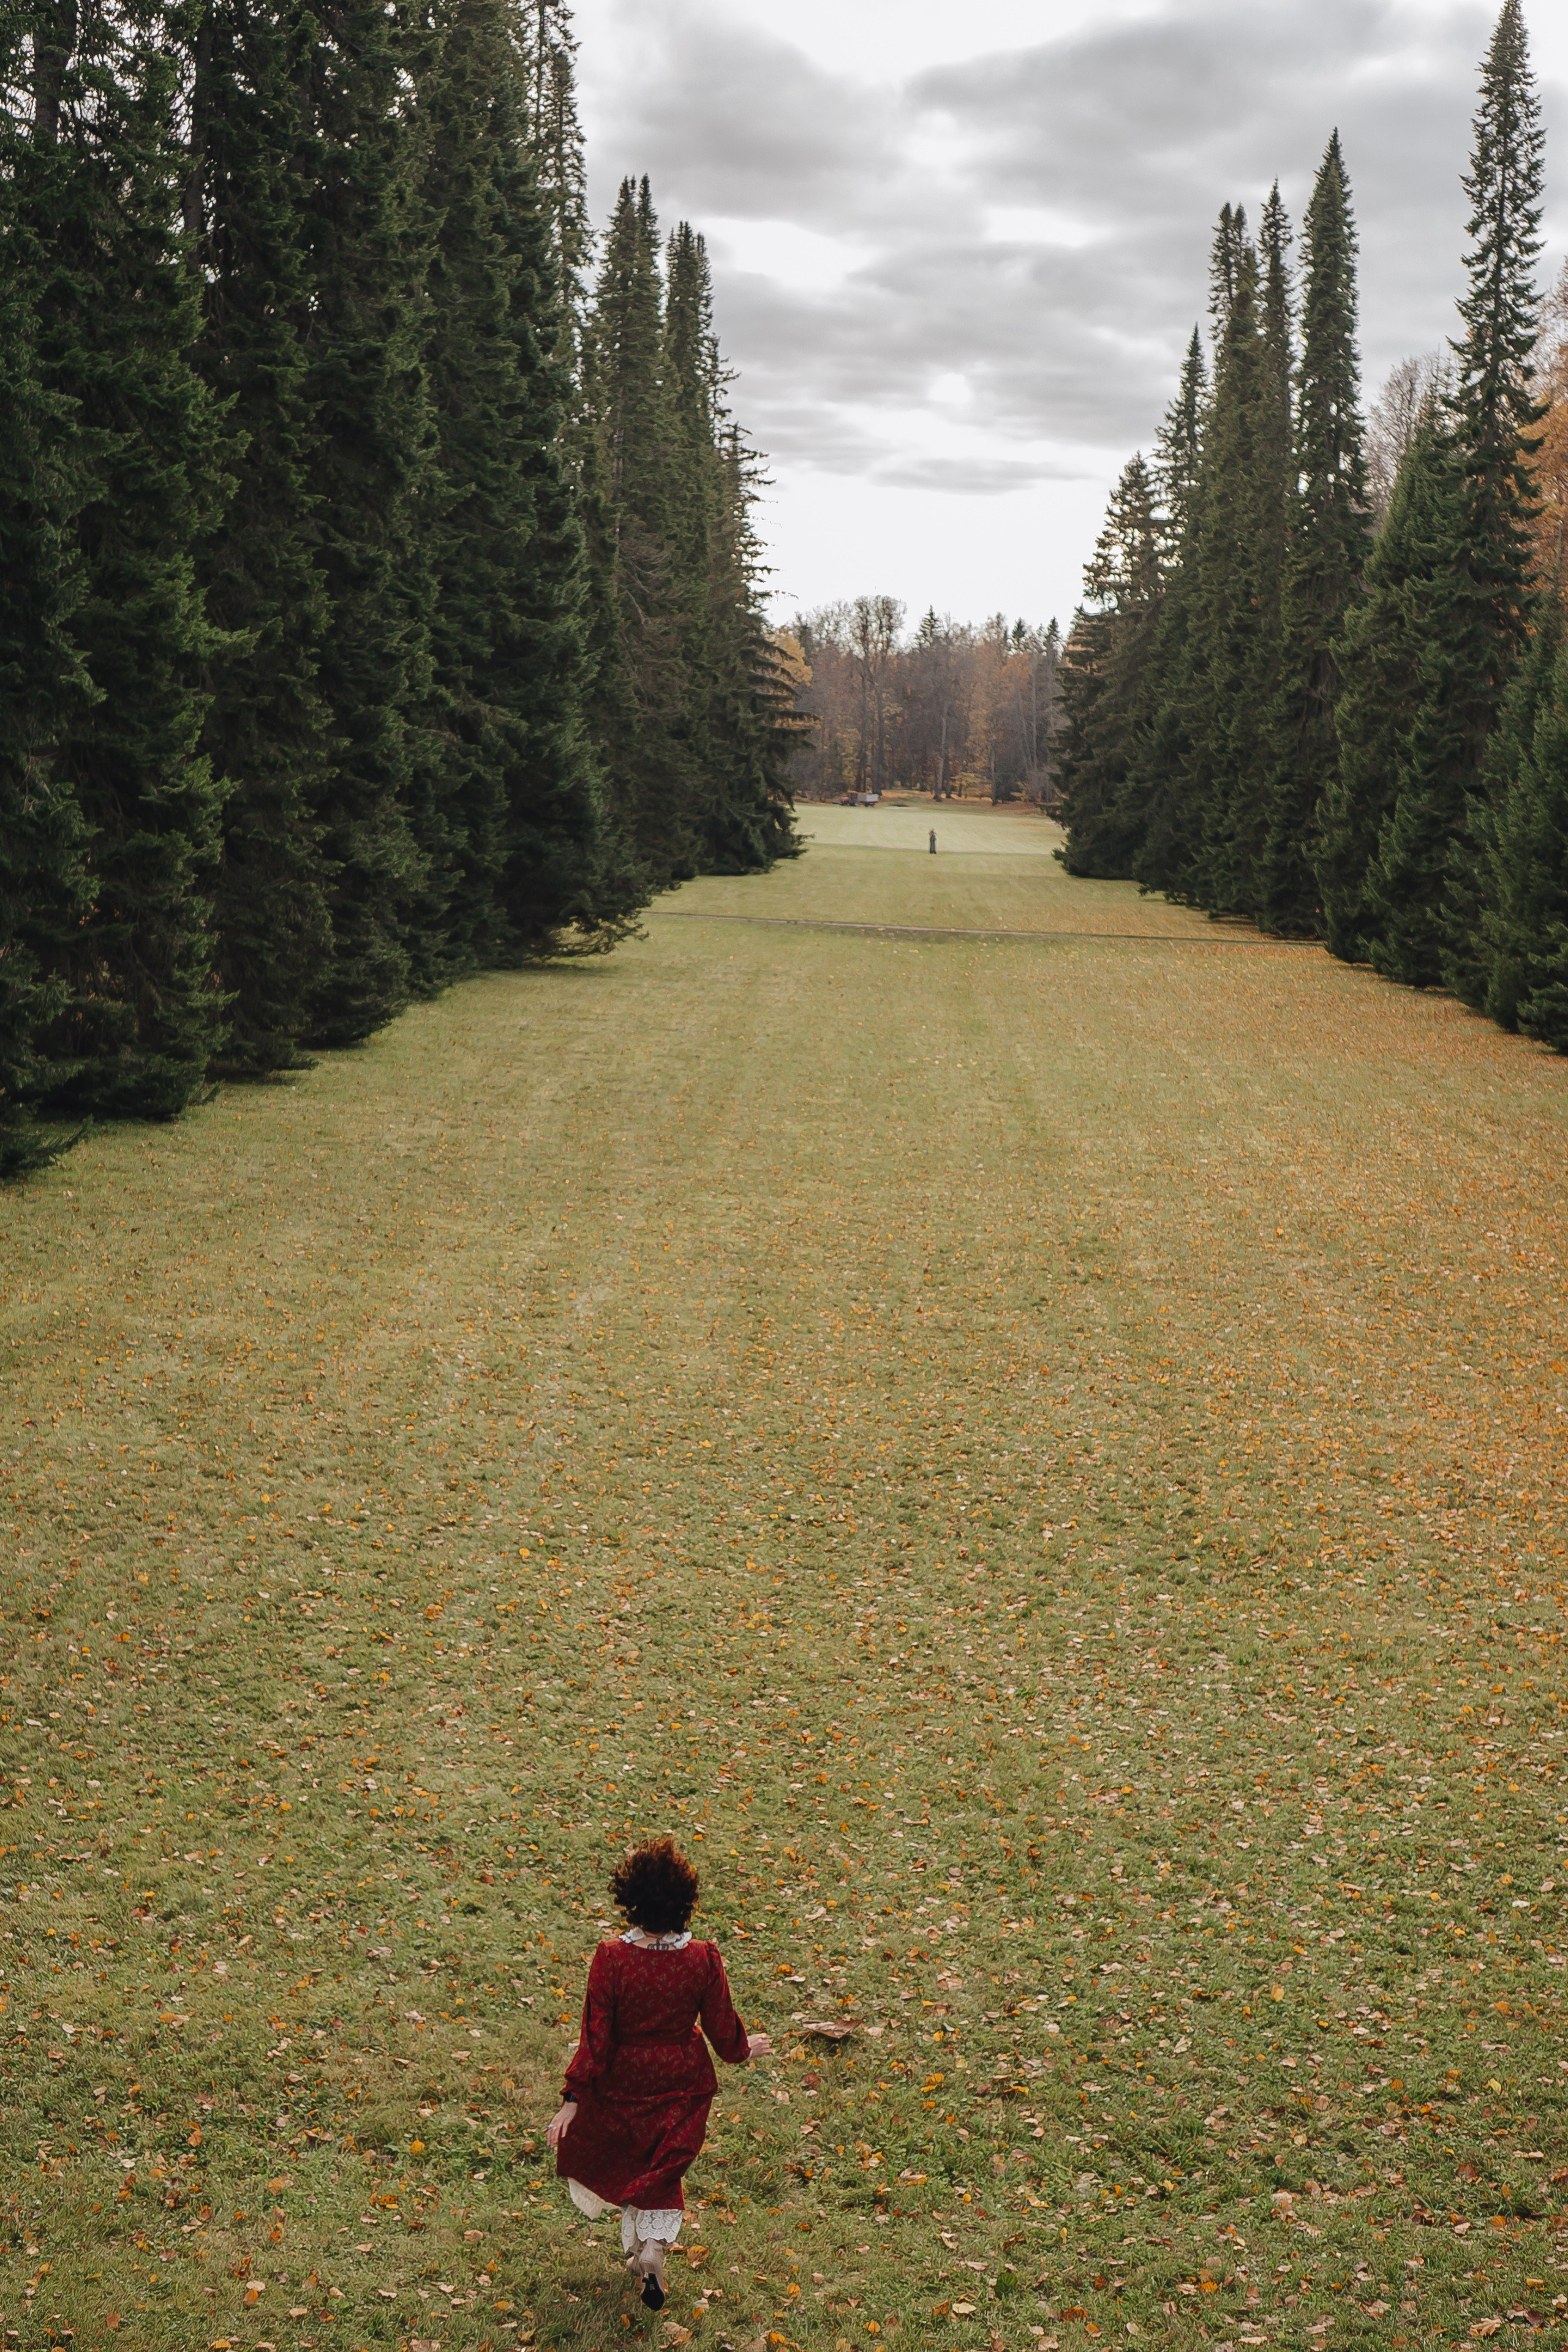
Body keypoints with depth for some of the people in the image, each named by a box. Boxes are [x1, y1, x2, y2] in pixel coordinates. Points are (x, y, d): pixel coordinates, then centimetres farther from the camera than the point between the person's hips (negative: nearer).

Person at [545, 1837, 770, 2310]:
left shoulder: (611, 1959, -27)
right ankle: (654, 2244, 7)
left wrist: (573, 2099, -10)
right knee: (662, 2168, 24)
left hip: (621, 2081, -1)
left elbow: (596, 2038, -21)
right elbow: (723, 2029, -9)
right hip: (681, 2083, 1)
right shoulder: (703, 1961, -22)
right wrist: (744, 2049, 14)